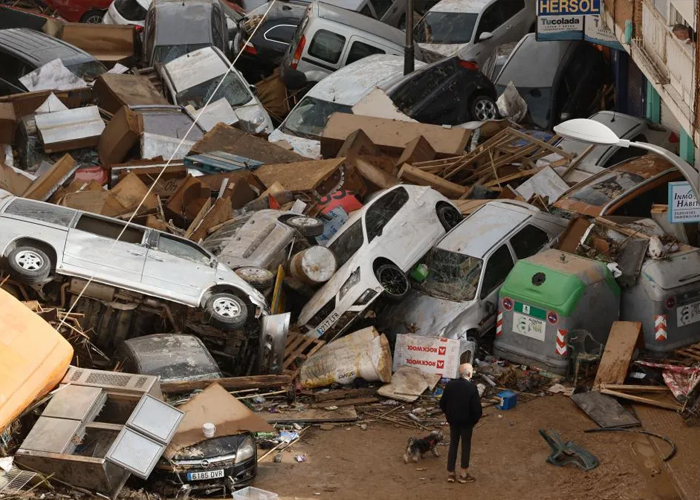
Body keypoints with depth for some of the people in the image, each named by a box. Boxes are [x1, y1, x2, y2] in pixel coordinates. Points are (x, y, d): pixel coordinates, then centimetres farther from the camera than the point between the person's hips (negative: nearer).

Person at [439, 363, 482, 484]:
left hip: (453, 420, 4)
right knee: (466, 446, 10)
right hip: (466, 421, -4)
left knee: (453, 445, 15)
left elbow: (442, 403, 1)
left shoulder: (450, 384, -6)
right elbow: (476, 407, -19)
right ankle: (463, 474, 16)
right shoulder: (472, 387, -20)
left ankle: (450, 473, 19)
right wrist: (475, 420, -1)